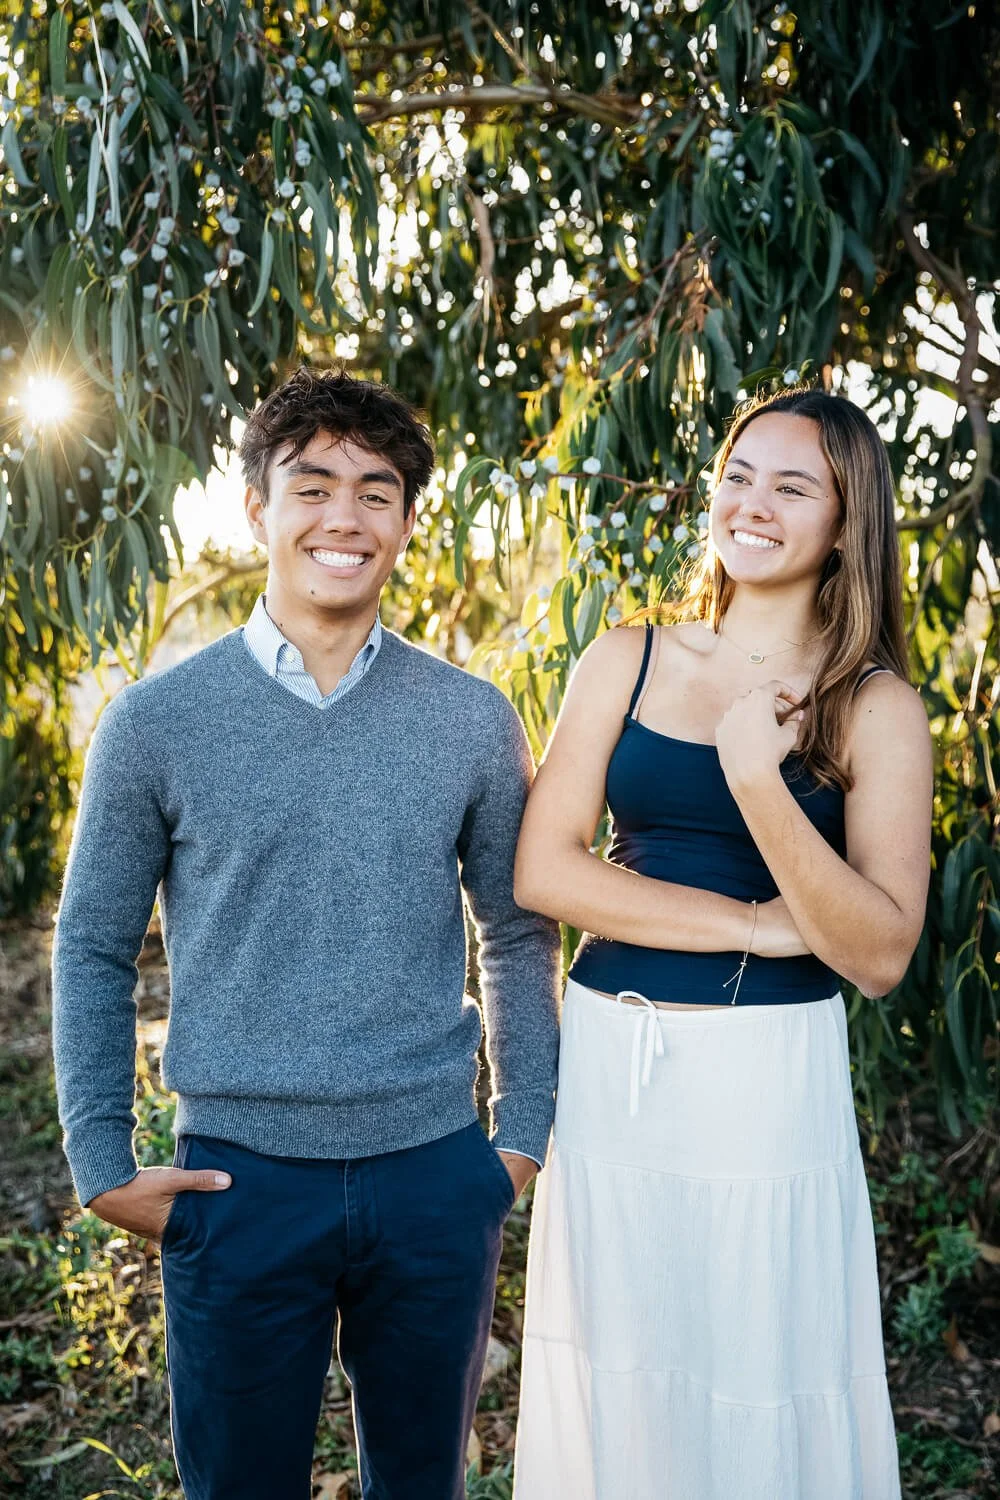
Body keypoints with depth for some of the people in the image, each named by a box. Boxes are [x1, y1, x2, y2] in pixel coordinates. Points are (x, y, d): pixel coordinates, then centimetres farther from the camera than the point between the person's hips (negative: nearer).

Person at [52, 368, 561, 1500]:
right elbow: (93, 949, 2)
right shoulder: (157, 720, -5)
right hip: (239, 1182, -1)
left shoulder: (473, 720, 0)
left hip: (435, 1180, 2)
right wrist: (102, 1164, -1)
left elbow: (517, 936, 8)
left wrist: (524, 1137, 6)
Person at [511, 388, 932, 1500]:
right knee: (612, 1392, 15)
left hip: (772, 1084, -2)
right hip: (610, 1069, 2)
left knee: (764, 1391, 10)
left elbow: (880, 956, -9)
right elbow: (541, 870, -5)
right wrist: (756, 923, -12)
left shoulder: (878, 710, -2)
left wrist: (759, 783, -21)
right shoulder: (627, 664, 3)